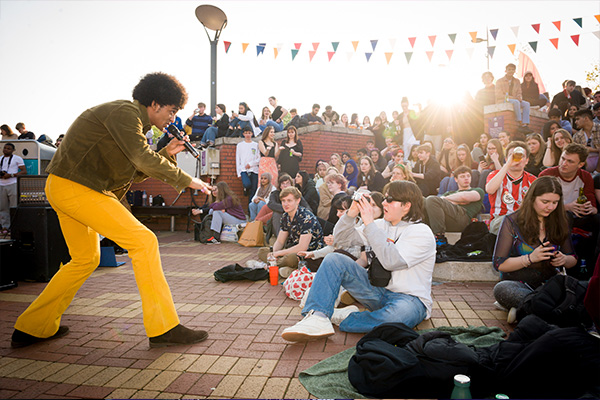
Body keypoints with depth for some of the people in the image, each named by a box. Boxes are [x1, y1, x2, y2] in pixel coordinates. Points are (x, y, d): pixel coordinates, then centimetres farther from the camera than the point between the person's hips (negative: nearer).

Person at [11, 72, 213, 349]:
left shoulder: (132, 119, 18)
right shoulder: (125, 112, -12)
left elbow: (137, 172, 17)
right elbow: (143, 159, -24)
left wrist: (166, 154, 6)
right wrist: (186, 180, -17)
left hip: (65, 190, 11)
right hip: (76, 188, -11)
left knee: (86, 259, 21)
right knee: (144, 241, -14)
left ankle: (31, 329, 32)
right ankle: (163, 329, -11)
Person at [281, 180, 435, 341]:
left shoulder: (422, 233, -9)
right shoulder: (381, 225, 10)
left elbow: (391, 261, -27)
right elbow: (340, 240, 8)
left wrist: (369, 223, -25)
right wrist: (351, 213, -7)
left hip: (409, 298, -5)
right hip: (377, 292, 5)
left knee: (401, 312, -42)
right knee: (334, 259, -10)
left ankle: (344, 319, -21)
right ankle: (317, 318, -27)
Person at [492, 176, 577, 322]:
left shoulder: (559, 223, 10)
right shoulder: (512, 221, -3)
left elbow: (573, 259, 18)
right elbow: (499, 264, -7)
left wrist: (564, 260, -7)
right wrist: (531, 258, -20)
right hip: (519, 284, -3)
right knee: (501, 289, -39)